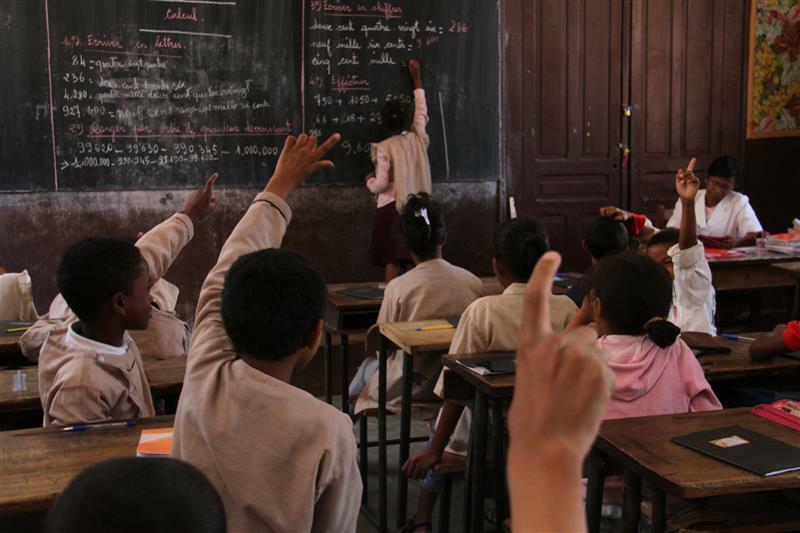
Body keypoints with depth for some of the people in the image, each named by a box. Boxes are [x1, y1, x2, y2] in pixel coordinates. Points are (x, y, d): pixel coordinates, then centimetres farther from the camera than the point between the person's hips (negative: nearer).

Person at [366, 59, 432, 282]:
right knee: (414, 257, 9)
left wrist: (369, 180, 11)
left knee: (392, 260, -3)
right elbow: (421, 112, 21)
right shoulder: (418, 138, 2)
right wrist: (417, 78, 31)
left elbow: (381, 185, -13)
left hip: (392, 208, -4)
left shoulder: (384, 148, -11)